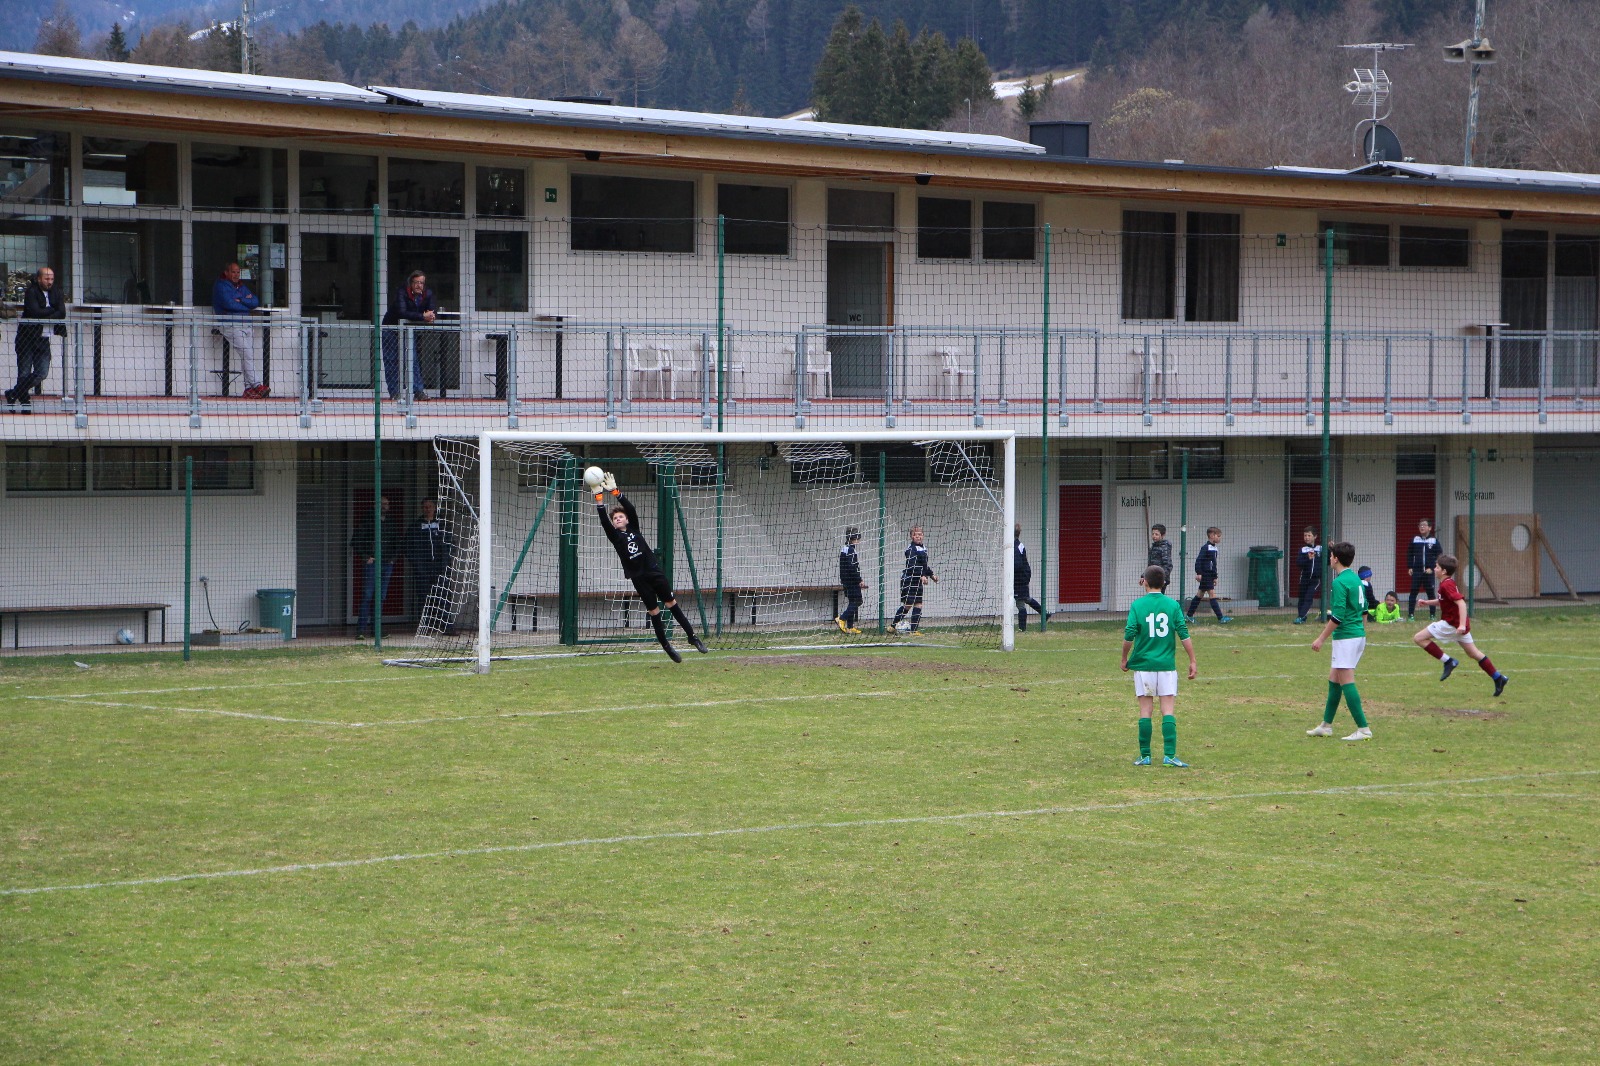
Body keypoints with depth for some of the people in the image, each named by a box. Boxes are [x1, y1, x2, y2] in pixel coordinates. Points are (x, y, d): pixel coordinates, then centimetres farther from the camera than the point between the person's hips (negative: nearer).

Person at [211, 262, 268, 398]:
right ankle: (258, 385, -23)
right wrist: (247, 305, 1)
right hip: (230, 325, -7)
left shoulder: (242, 287, 23)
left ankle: (248, 388, -3)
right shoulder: (221, 286, 1)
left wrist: (241, 301, -6)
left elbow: (255, 302, 11)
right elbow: (229, 304, -13)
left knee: (248, 356, -2)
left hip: (246, 325, 7)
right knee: (246, 354, -17)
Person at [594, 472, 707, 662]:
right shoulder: (615, 536, 3)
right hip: (639, 579, -1)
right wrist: (599, 497, -19)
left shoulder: (634, 529, 8)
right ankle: (666, 646, 13)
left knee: (672, 604, 6)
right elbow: (604, 521, -10)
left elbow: (631, 509, -4)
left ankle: (692, 636, 14)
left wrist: (615, 491, -13)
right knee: (653, 612, 3)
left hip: (655, 573, 1)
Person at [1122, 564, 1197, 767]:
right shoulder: (1173, 605, 1)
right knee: (1168, 710, 0)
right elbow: (1184, 635, -3)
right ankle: (1169, 755, -8)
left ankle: (1145, 755, 7)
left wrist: (1124, 659, 8)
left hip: (1143, 665, 0)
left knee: (1145, 710, 5)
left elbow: (1129, 636, -6)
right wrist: (1192, 661, 2)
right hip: (1167, 665, 0)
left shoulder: (1138, 605, -2)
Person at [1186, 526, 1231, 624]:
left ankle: (1189, 615, 20)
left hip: (1210, 575, 10)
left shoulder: (1214, 548, 14)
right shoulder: (1205, 548, -13)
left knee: (1200, 594, 13)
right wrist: (1198, 573, -24)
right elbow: (1198, 560, -18)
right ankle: (1221, 618, -15)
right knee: (1212, 594, -11)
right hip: (1205, 574, -10)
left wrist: (1215, 577, 23)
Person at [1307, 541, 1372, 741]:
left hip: (1346, 637, -10)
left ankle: (1363, 729, -9)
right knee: (1333, 679, 17)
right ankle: (1326, 725, 24)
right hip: (1359, 634, 10)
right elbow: (1364, 610, 19)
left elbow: (1338, 617, -21)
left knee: (1346, 682, -7)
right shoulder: (1355, 578, 12)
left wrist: (1321, 638, -15)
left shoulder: (1340, 582, -17)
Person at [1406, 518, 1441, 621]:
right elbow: (1409, 554, 10)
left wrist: (1432, 568, -9)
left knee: (1431, 593, 3)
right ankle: (1411, 614, 0)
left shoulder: (1434, 540, 1)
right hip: (1416, 571, 1)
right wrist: (1409, 567, 0)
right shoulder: (1414, 539, 6)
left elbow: (1438, 556, 0)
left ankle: (1432, 615, 9)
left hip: (1429, 571, -1)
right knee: (1413, 592, -2)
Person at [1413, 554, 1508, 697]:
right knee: (1473, 653, 17)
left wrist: (1462, 625, -35)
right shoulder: (1448, 583, 12)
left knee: (1419, 638, -9)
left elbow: (1461, 602, -28)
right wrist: (1428, 602, 22)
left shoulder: (1446, 585, -19)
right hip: (1458, 624, 10)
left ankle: (1448, 661, -9)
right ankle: (1498, 678, 17)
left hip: (1452, 624, -10)